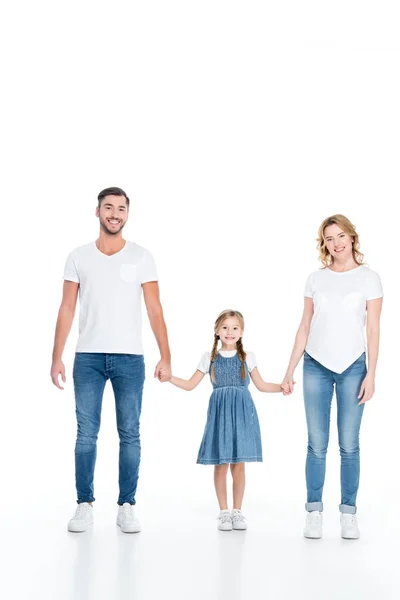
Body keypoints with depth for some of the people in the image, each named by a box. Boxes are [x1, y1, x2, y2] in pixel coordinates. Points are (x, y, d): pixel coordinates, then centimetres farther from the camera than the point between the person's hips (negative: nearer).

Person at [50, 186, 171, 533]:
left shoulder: (141, 257, 4)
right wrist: (57, 357, -1)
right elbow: (67, 310, 5)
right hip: (88, 356, 1)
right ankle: (85, 504, 9)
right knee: (86, 433, 1)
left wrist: (165, 357, -6)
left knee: (129, 434, 2)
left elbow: (155, 310, 1)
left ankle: (127, 507, 9)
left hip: (130, 357, 0)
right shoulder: (78, 257, 6)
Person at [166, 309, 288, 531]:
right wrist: (169, 377, -4)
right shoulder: (209, 358, 5)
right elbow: (190, 384, 8)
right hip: (220, 413, 0)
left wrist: (281, 386, -3)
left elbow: (261, 385, 12)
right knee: (221, 464, 0)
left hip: (242, 413, 0)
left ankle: (237, 511, 14)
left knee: (239, 464, 2)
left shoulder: (247, 357, 7)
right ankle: (224, 512, 11)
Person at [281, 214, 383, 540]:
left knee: (349, 445, -1)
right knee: (317, 445, 0)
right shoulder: (315, 279, 7)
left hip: (352, 368, -1)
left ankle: (348, 513, 7)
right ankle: (314, 512, 7)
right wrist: (290, 369, 6)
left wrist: (370, 375, -6)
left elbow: (373, 331, -1)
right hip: (316, 367, 2)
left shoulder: (369, 278, 1)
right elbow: (305, 327, 9)